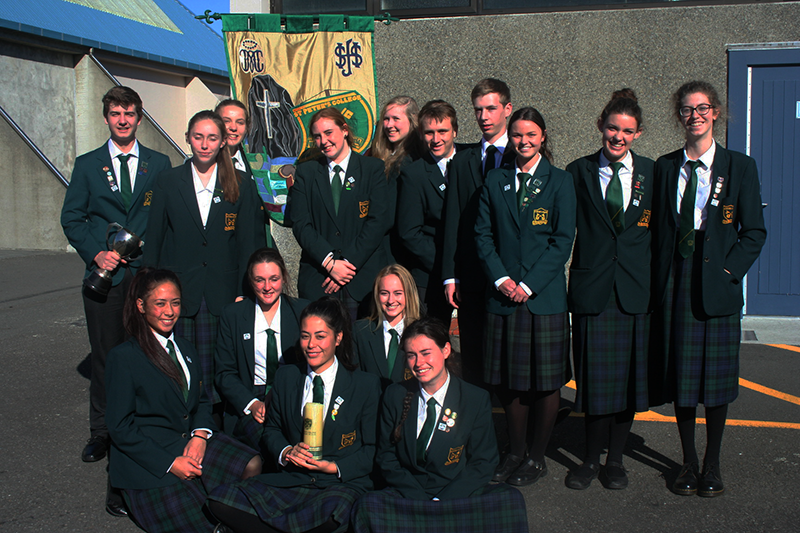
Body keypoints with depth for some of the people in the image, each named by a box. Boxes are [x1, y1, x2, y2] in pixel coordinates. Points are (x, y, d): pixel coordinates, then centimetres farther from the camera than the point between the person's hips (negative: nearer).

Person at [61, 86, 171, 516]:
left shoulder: (159, 164, 10)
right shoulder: (87, 165, 10)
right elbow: (71, 218, 7)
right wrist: (97, 253, -8)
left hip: (148, 274, 0)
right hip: (105, 274, 1)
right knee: (105, 354, 4)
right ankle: (102, 431, 17)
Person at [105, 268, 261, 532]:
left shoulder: (185, 349, 13)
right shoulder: (123, 357, -8)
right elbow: (120, 428, -9)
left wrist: (200, 434, -6)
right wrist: (170, 463, -15)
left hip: (190, 442, 6)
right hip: (148, 459, -6)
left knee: (251, 465, -20)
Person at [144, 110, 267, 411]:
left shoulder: (241, 188, 6)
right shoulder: (168, 183, 7)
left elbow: (248, 244, 5)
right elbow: (154, 240, 8)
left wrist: (243, 295, -2)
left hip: (221, 296, 0)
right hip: (178, 293, 0)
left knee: (214, 373, 1)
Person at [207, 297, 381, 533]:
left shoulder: (366, 385, 1)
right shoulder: (285, 377, 12)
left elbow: (373, 449, 4)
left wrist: (335, 467, -12)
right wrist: (286, 452, -2)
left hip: (342, 484, -3)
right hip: (291, 480, 3)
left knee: (333, 512, -41)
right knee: (221, 499, -21)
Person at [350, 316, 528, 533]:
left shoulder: (477, 399, -1)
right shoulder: (394, 396, 5)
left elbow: (483, 463, 0)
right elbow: (386, 456, 6)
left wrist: (441, 503, -15)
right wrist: (421, 502, -11)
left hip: (457, 497, -1)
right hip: (408, 497, 1)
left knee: (509, 498, -31)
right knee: (368, 505, -32)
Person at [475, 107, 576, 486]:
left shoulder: (559, 182, 1)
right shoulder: (495, 182, 10)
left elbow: (563, 240, -5)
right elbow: (483, 235, 7)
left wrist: (528, 284, -12)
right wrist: (501, 278, -8)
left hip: (544, 295, -2)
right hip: (503, 296, 3)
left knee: (546, 380, 3)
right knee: (509, 379, 8)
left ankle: (537, 456, 17)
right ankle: (514, 451, 23)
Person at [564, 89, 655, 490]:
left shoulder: (652, 173, 5)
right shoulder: (578, 172, 3)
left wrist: (657, 283, 0)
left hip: (635, 291, 1)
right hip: (592, 288, -1)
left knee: (628, 375, 7)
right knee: (594, 376, 4)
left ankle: (615, 458, 22)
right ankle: (592, 458, 20)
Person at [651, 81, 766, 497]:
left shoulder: (739, 167, 2)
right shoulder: (664, 167, 8)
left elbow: (754, 231, 3)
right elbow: (657, 228, 10)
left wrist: (729, 271, -9)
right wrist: (660, 282, 2)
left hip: (718, 285, -2)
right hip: (674, 286, 2)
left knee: (717, 376, 4)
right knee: (679, 374, 6)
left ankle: (712, 464, 21)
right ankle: (689, 461, 21)